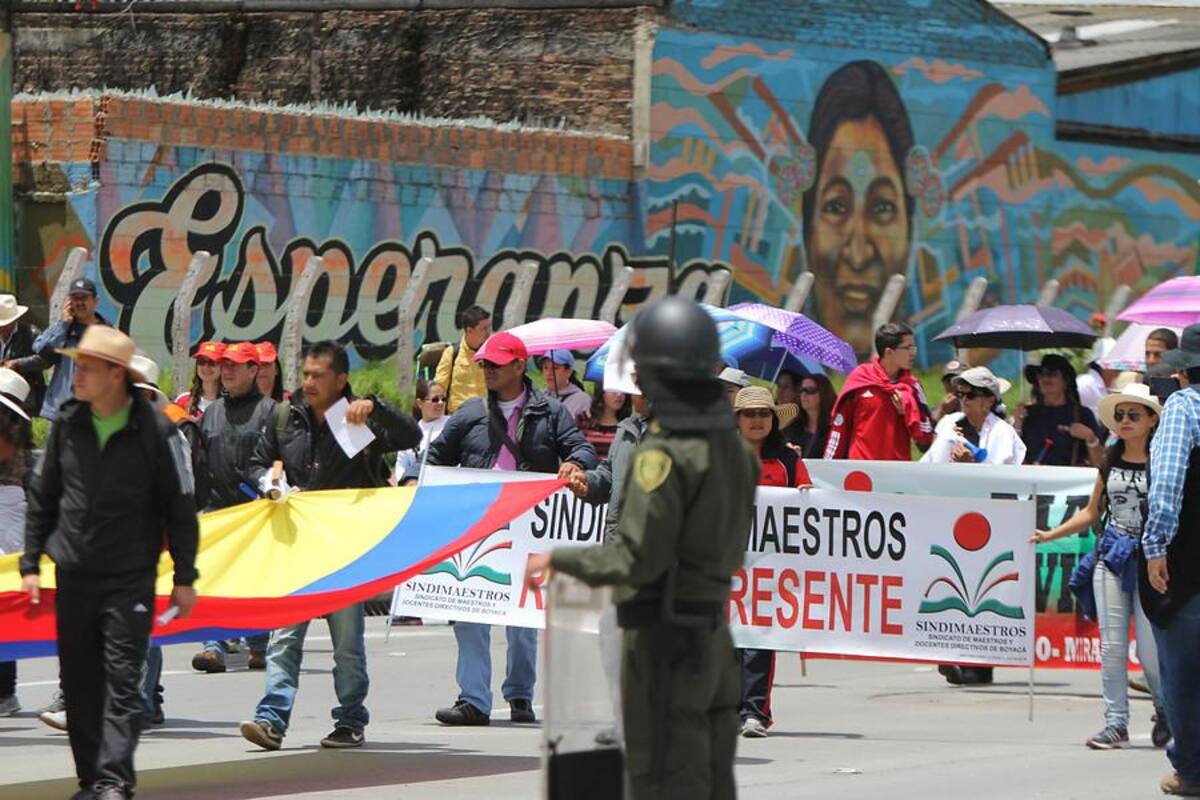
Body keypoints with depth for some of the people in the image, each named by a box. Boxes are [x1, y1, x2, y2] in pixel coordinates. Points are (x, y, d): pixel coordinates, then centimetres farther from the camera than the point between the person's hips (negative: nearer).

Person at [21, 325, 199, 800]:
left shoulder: (153, 431, -7)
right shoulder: (67, 424, 4)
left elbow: (180, 508, 0)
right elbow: (42, 498, 15)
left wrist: (184, 578, 1)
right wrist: (31, 562, 11)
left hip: (130, 578, -4)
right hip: (73, 575, 4)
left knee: (122, 681, -9)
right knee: (79, 683, 6)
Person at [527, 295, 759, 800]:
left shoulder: (665, 455, -19)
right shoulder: (733, 447, 8)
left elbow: (637, 559, -22)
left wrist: (556, 559, -8)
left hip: (663, 639, -8)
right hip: (714, 638, 8)